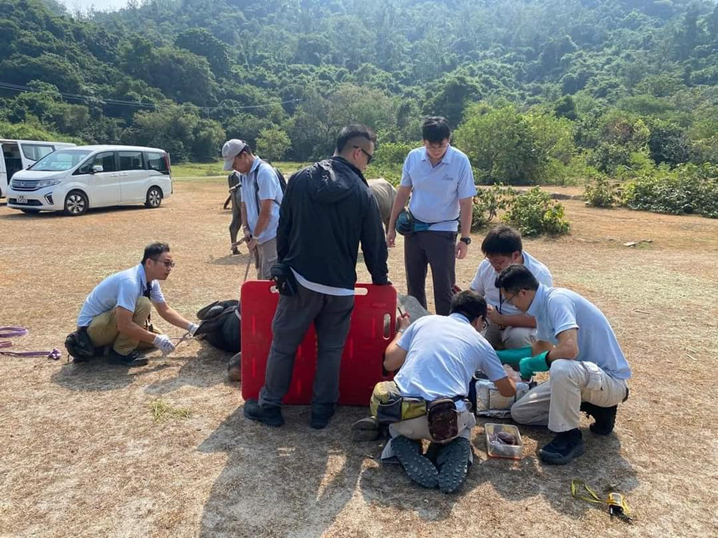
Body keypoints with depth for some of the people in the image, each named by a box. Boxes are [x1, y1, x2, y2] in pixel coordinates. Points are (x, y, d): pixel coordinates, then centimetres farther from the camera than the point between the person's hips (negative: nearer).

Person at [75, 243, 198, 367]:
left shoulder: (151, 282, -4)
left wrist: (192, 327, -2)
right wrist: (156, 339, -27)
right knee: (142, 304, -28)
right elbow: (124, 325, -35)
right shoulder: (130, 282, -31)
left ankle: (107, 346, 12)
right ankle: (121, 353, -14)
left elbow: (165, 311, 7)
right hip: (91, 327, -9)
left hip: (108, 320, 9)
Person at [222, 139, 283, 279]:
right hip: (259, 235, 9)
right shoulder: (244, 176, 10)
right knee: (262, 277, 15)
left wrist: (255, 237, -13)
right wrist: (246, 229, 1)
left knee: (271, 278, -6)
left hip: (272, 235, -9)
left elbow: (266, 211, -19)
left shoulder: (264, 172, -17)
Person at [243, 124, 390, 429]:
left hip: (300, 279, 1)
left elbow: (284, 227, 7)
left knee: (283, 344, 13)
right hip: (340, 287, -1)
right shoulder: (362, 193, -6)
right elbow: (374, 243, 0)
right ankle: (322, 411, 22)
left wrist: (284, 263, 20)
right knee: (331, 349, 14)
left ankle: (270, 406, 24)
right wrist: (381, 278, 17)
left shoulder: (301, 178, 0)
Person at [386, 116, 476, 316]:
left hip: (443, 231, -4)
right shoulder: (413, 157, -6)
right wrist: (391, 227, 6)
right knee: (414, 284, 13)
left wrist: (465, 239, -11)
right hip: (414, 228, 4)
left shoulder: (460, 162, -15)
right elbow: (403, 193, 5)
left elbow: (466, 203, -9)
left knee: (444, 288, 0)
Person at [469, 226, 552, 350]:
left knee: (518, 337, -37)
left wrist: (501, 319, -28)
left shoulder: (539, 275, -18)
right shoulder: (486, 265, -5)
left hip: (521, 326, -4)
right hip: (489, 323, 5)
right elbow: (475, 293, 13)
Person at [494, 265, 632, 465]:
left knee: (561, 368, -42)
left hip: (611, 380, -9)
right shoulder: (543, 305, 4)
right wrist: (498, 356, 20)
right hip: (580, 374, 9)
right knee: (519, 412, 7)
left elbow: (569, 349, -39)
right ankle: (597, 407, 13)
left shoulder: (556, 299, -24)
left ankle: (569, 437, -16)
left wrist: (532, 364, -20)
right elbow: (542, 349, 20)